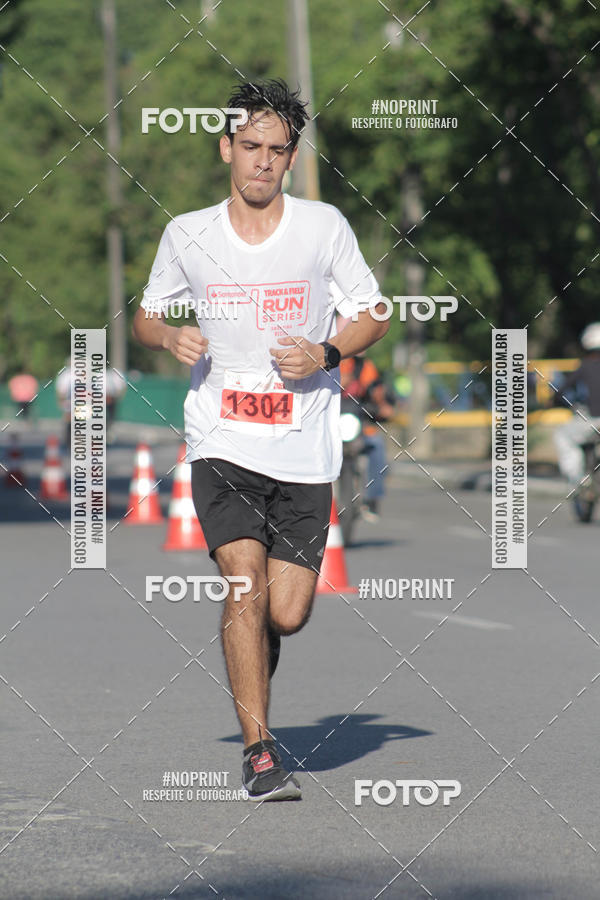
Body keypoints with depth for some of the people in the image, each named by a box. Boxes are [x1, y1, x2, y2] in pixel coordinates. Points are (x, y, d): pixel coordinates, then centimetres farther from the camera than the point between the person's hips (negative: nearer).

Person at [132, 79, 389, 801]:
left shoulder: (324, 226, 0)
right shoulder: (186, 234, 3)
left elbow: (373, 314, 8)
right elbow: (147, 315, 16)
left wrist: (325, 354, -10)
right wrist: (170, 336, -7)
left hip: (305, 448, 1)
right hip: (221, 440, 0)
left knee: (286, 615, -2)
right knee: (247, 582, -19)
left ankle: (249, 650, 36)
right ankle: (258, 749, -13)